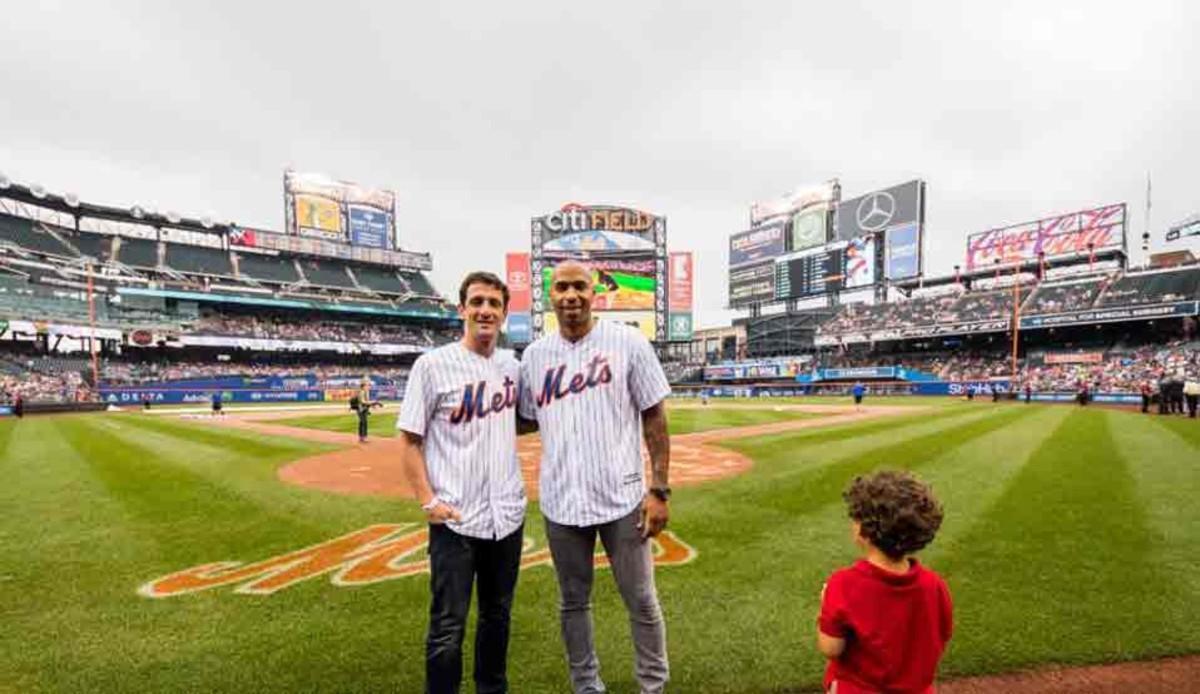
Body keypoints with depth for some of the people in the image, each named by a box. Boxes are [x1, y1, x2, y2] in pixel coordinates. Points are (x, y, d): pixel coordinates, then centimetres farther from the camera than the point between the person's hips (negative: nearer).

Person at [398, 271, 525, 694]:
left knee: (498, 615, 21)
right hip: (455, 519, -5)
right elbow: (409, 440, -7)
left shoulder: (513, 366, 4)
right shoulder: (433, 364, -9)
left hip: (508, 514, 5)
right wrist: (428, 501, -13)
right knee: (448, 627, 4)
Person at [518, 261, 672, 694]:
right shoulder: (534, 355, 3)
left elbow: (654, 418, -5)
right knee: (573, 603, 18)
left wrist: (659, 490, -8)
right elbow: (520, 420, 13)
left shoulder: (627, 342, -6)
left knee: (642, 602, 11)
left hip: (622, 497, -2)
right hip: (561, 502, 3)